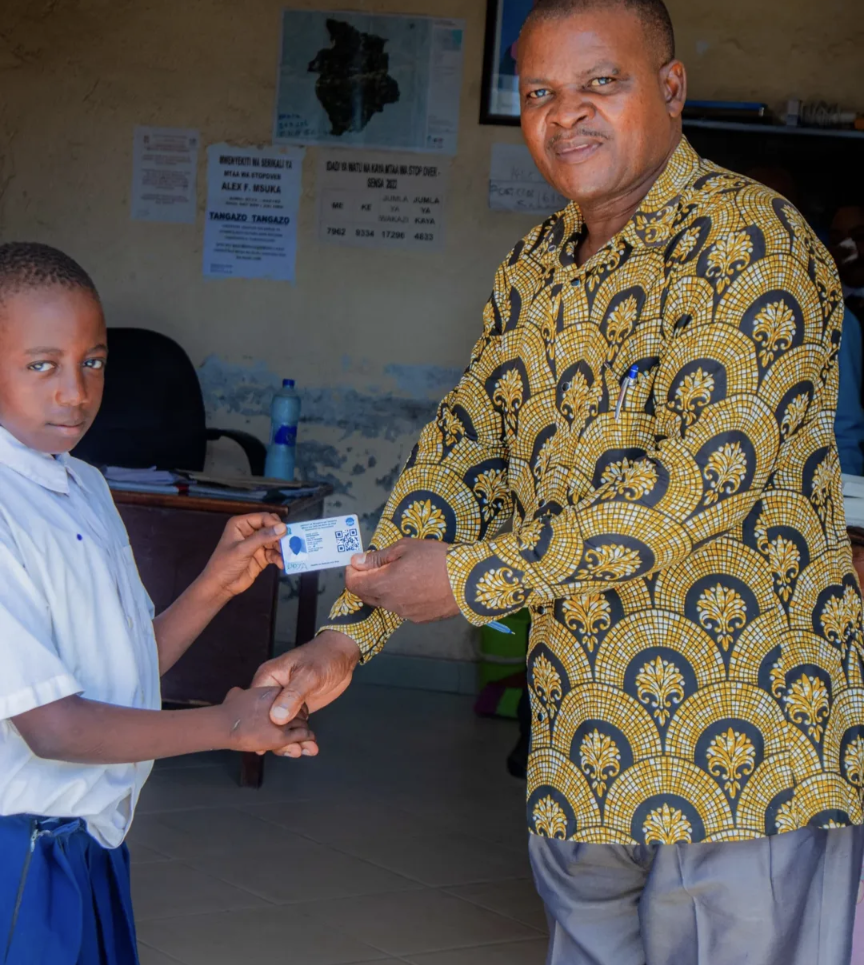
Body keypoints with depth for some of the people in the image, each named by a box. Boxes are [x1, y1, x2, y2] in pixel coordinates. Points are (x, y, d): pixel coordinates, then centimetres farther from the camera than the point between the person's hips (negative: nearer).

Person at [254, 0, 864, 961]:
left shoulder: (749, 241, -14)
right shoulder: (531, 271, 12)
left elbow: (705, 476, -23)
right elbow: (464, 452, 15)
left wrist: (469, 579, -17)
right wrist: (346, 636, 3)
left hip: (745, 744, -7)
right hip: (584, 753, 7)